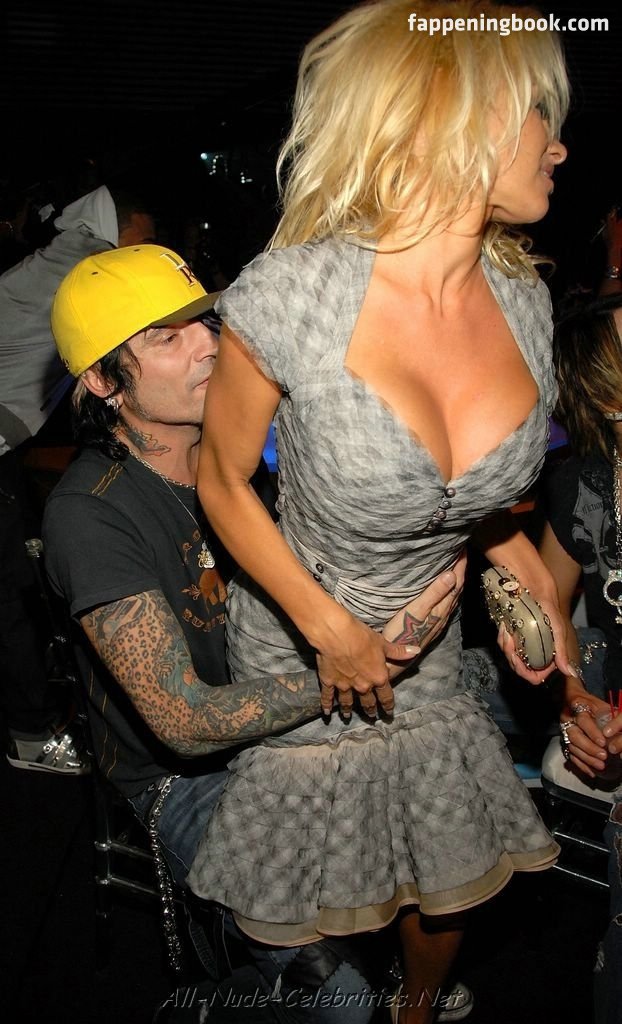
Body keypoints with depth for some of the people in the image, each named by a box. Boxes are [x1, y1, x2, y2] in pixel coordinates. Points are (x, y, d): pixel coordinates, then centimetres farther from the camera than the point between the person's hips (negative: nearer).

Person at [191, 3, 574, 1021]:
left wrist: (535, 589, -3)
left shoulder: (524, 302, -10)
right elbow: (224, 482, -14)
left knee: (451, 884, 21)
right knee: (307, 906, 18)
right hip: (296, 640, -4)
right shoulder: (293, 294, -28)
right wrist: (330, 633, -14)